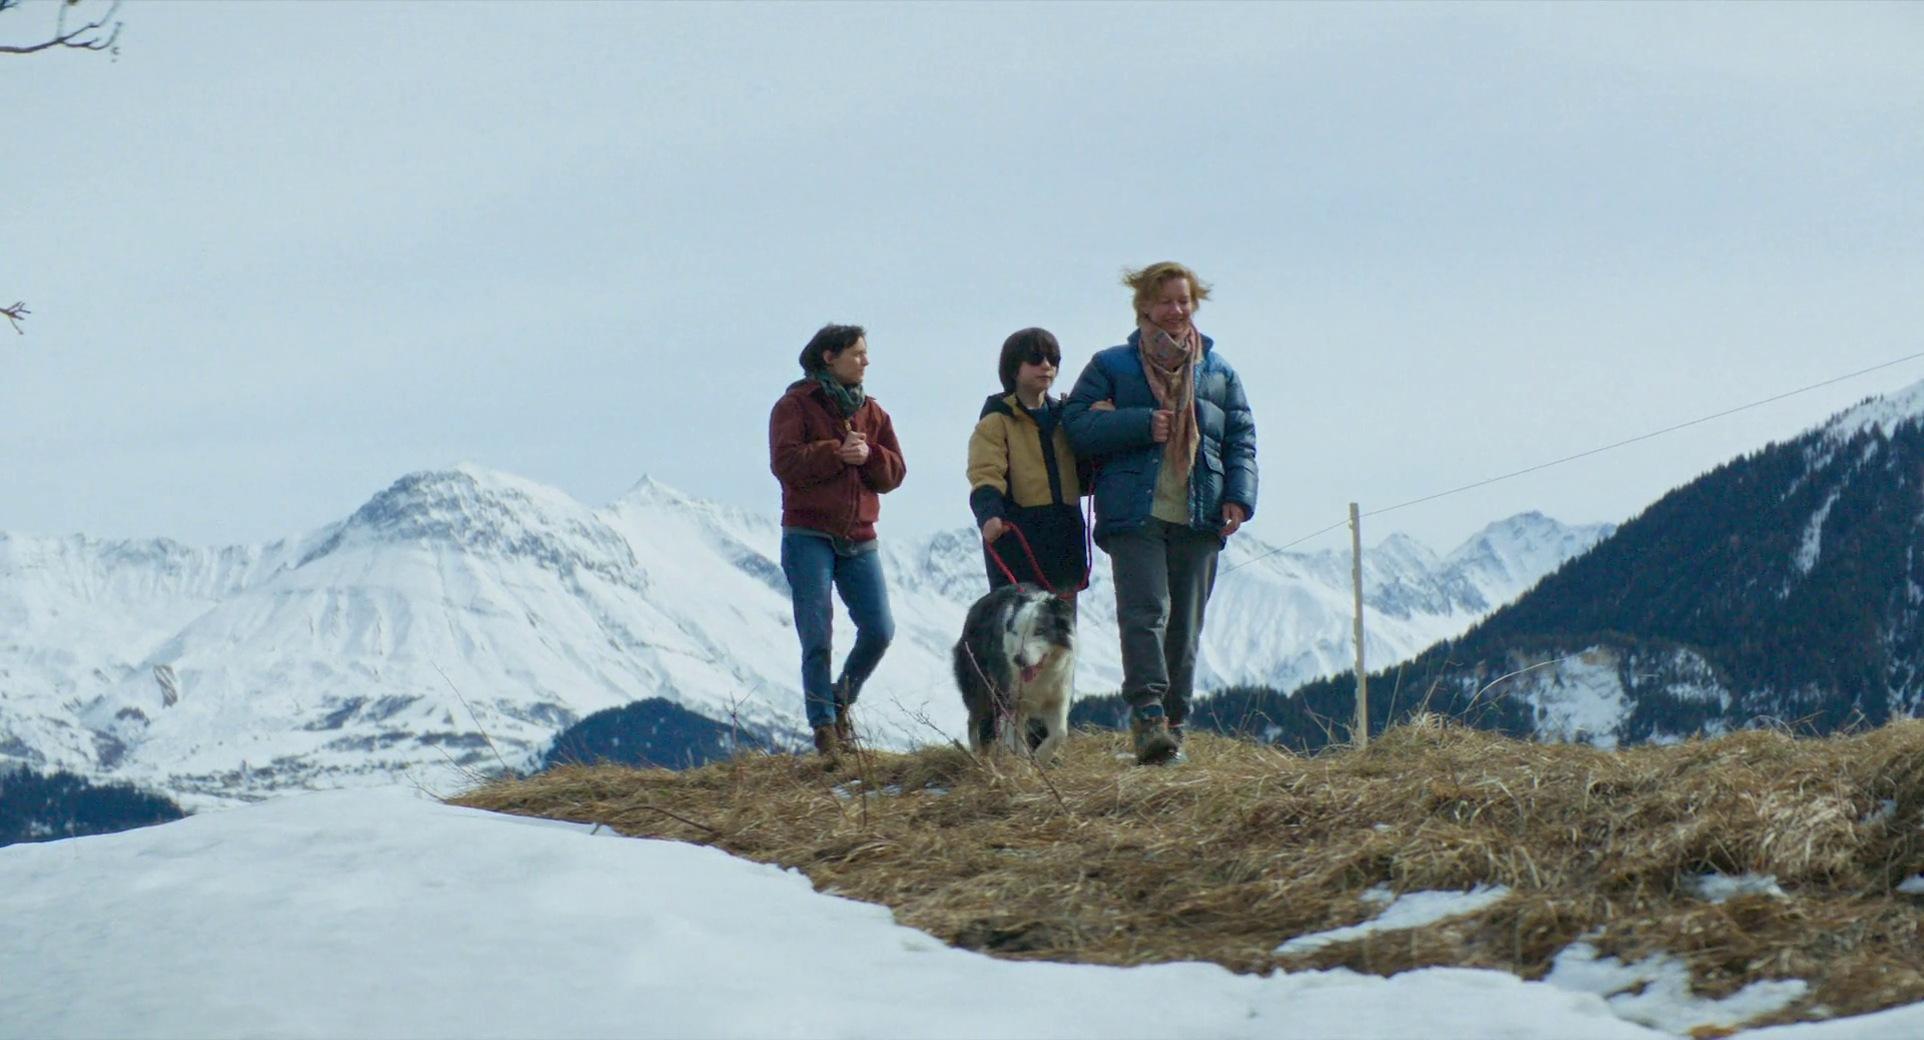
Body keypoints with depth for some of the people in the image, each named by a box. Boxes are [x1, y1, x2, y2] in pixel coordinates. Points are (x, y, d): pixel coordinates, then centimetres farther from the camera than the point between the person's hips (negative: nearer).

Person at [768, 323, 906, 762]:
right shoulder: (795, 405, 1)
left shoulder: (871, 411, 16)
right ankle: (825, 727, -2)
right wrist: (837, 452, -16)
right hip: (809, 536, -5)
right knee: (818, 636, -7)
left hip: (859, 538, 5)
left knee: (879, 630, -3)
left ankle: (842, 699, 21)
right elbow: (786, 462, -13)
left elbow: (894, 473, 10)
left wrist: (868, 456, -9)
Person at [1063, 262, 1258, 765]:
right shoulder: (1111, 366, 8)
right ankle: (1148, 715, -25)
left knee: (1185, 624, 5)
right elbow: (1077, 426, -2)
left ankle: (1173, 724, 11)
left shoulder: (1219, 372, 17)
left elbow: (1241, 440, 15)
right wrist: (1143, 425, -13)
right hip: (1135, 515, -3)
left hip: (1199, 517, 3)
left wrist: (1239, 496, -2)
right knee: (1145, 612, -17)